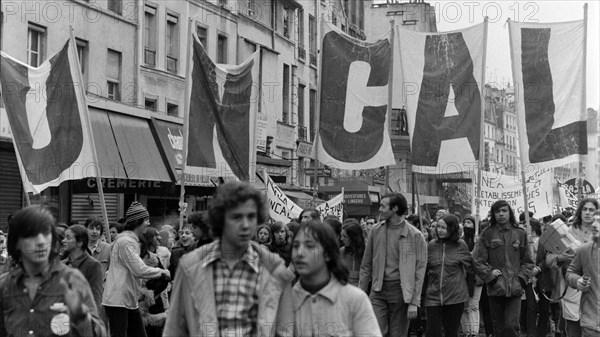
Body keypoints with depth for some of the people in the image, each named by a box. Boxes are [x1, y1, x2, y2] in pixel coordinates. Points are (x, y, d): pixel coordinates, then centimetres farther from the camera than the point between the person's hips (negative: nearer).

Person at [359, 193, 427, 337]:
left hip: (400, 291, -2)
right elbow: (366, 265, 11)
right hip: (378, 290, 2)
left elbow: (420, 270, -4)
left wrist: (414, 302, -9)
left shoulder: (414, 235, -4)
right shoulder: (376, 231, 6)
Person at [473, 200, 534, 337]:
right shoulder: (487, 234, 3)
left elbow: (527, 261, 12)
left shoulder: (520, 234, 8)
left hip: (515, 289, 0)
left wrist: (521, 278, -2)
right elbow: (477, 260, -1)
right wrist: (490, 276, -9)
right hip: (495, 289, 0)